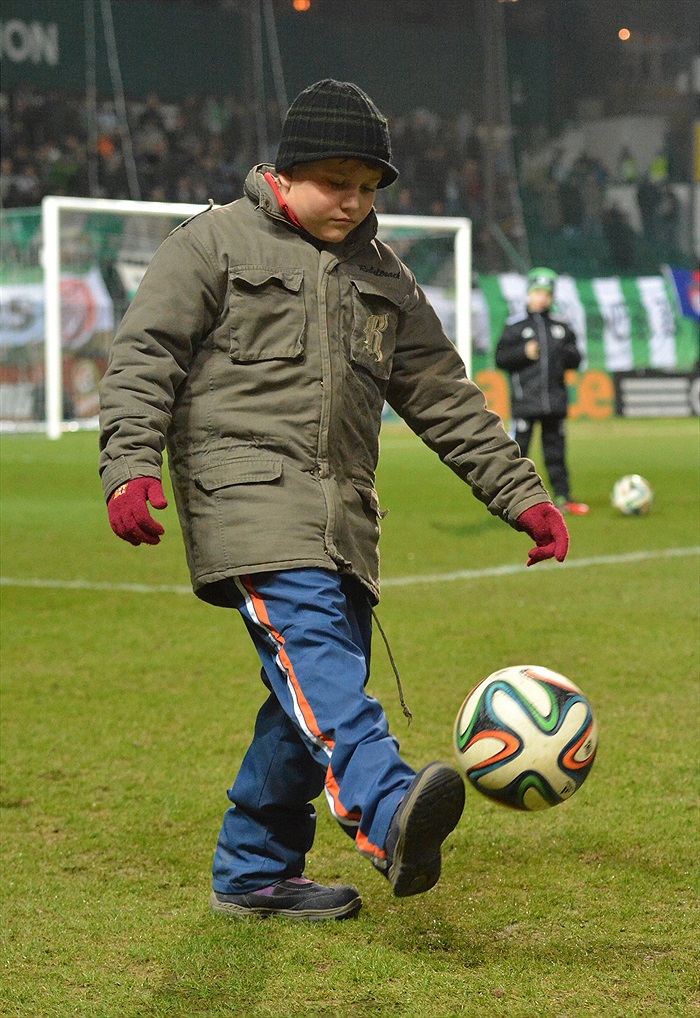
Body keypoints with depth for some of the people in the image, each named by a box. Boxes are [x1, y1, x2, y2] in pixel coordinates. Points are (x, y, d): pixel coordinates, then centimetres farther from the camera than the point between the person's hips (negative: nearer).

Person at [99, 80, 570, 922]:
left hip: (341, 516, 7)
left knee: (320, 685, 2)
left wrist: (522, 495, 16)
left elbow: (447, 401, 23)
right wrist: (131, 465, -14)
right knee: (310, 637, -27)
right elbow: (144, 356, 1)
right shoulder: (215, 242, 7)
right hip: (246, 484, -7)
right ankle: (390, 813, -49)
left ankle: (253, 872, 15)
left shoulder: (383, 278, 23)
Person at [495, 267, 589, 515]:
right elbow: (501, 358, -3)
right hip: (524, 400, -4)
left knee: (555, 450, 8)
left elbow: (575, 359, 16)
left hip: (555, 400, 4)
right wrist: (524, 353, -15)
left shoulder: (561, 326, 13)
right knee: (517, 449, -4)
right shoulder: (515, 325, 2)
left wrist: (566, 354, -5)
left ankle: (562, 497, 13)